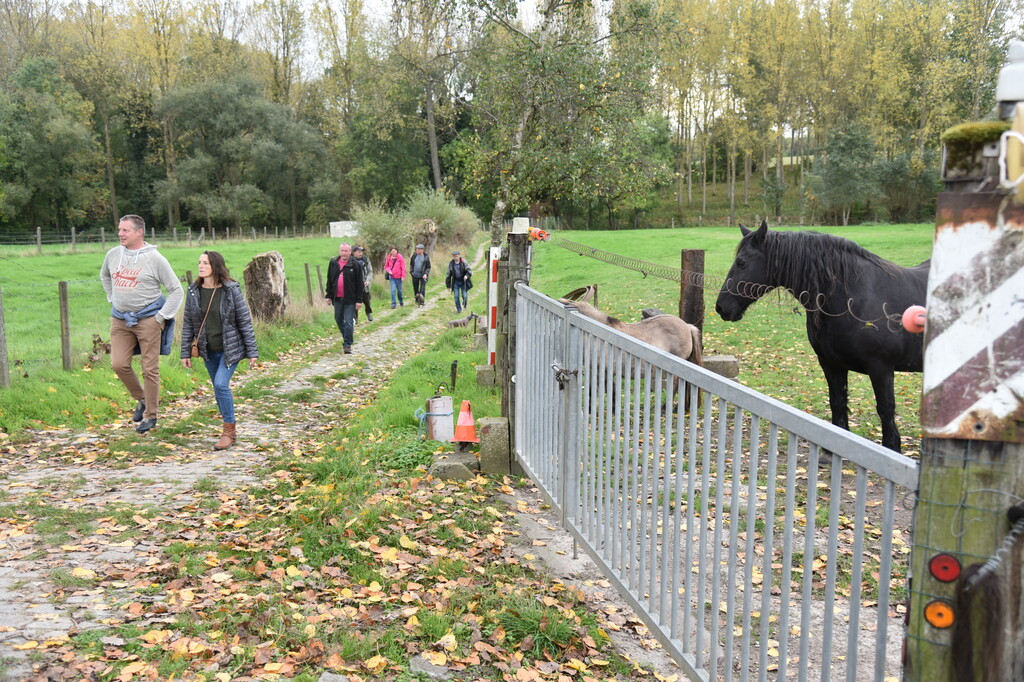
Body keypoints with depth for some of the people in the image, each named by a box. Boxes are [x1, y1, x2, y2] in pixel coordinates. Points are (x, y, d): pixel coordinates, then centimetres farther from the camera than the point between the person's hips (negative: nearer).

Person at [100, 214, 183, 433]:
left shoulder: (155, 259, -9)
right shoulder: (113, 255, 6)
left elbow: (177, 290, -5)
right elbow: (104, 276, 29)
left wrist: (162, 316, -9)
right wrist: (112, 299, 18)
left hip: (148, 319, -5)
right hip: (120, 319, 5)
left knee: (150, 369, -1)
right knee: (119, 364, -3)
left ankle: (151, 415, 11)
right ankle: (141, 399, 21)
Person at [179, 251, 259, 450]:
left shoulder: (231, 290, -12)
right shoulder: (193, 291, 0)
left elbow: (245, 321, -8)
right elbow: (188, 323, 5)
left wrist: (252, 351, -9)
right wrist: (185, 352, 4)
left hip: (230, 349, -5)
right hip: (209, 351, 5)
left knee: (221, 384, -17)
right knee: (218, 388, 11)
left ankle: (229, 431, -4)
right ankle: (229, 430, 25)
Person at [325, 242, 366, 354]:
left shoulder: (355, 265, -7)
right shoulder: (333, 263, 5)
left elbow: (360, 283, -6)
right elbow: (329, 280, 12)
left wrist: (359, 300, -9)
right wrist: (329, 295, 10)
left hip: (350, 299, -5)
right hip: (337, 298, 5)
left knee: (348, 322, -5)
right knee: (338, 320, 16)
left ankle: (348, 344, -1)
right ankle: (345, 336, 38)